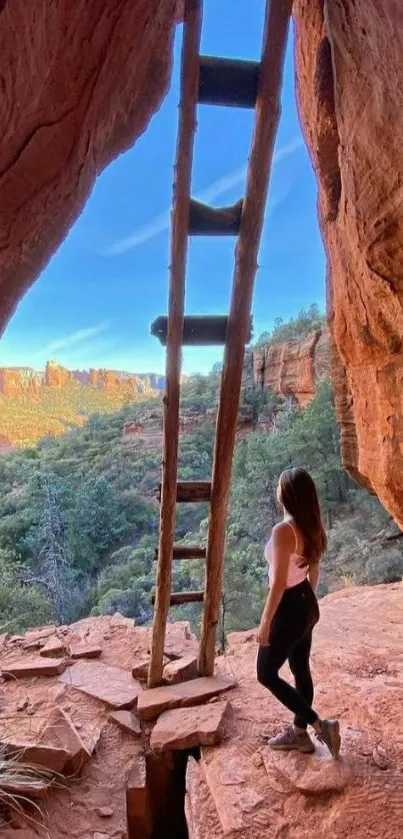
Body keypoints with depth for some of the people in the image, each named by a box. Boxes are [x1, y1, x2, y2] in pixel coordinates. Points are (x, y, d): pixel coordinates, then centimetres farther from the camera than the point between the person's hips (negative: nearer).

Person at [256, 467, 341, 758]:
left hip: (289, 609, -9)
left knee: (266, 674, 9)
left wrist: (265, 621, -15)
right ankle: (300, 733, 37)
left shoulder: (283, 530, -27)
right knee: (301, 670, 21)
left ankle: (320, 725, 11)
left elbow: (279, 584, -25)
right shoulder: (312, 527, -1)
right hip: (307, 605, 9)